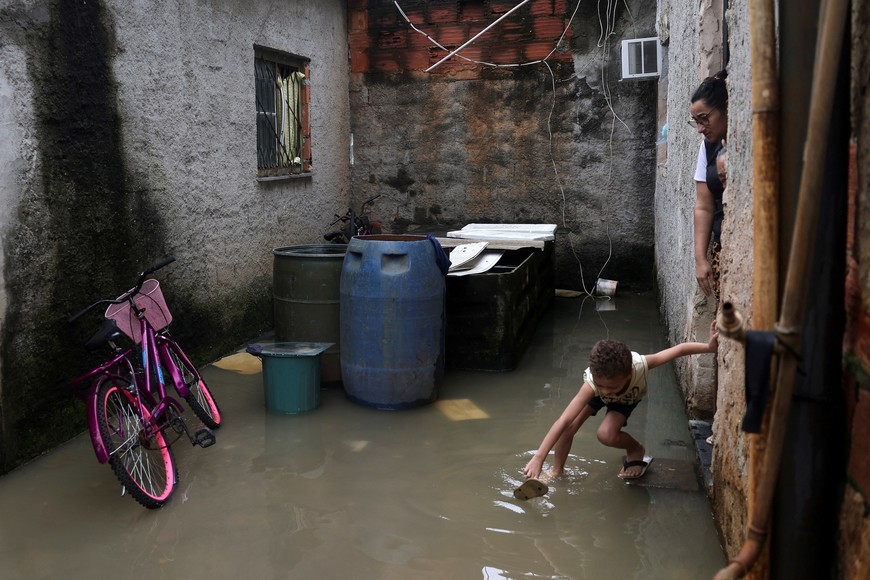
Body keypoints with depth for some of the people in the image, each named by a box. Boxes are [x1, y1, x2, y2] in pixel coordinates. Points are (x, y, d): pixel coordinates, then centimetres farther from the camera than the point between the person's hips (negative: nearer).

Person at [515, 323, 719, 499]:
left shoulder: (640, 366, -47)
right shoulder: (592, 383, -46)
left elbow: (680, 349, -38)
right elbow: (564, 420, -50)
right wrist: (538, 458, -54)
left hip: (627, 398, 0)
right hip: (594, 393, 1)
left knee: (606, 435, -25)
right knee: (569, 427, -18)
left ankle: (637, 450, 6)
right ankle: (556, 471, 4)